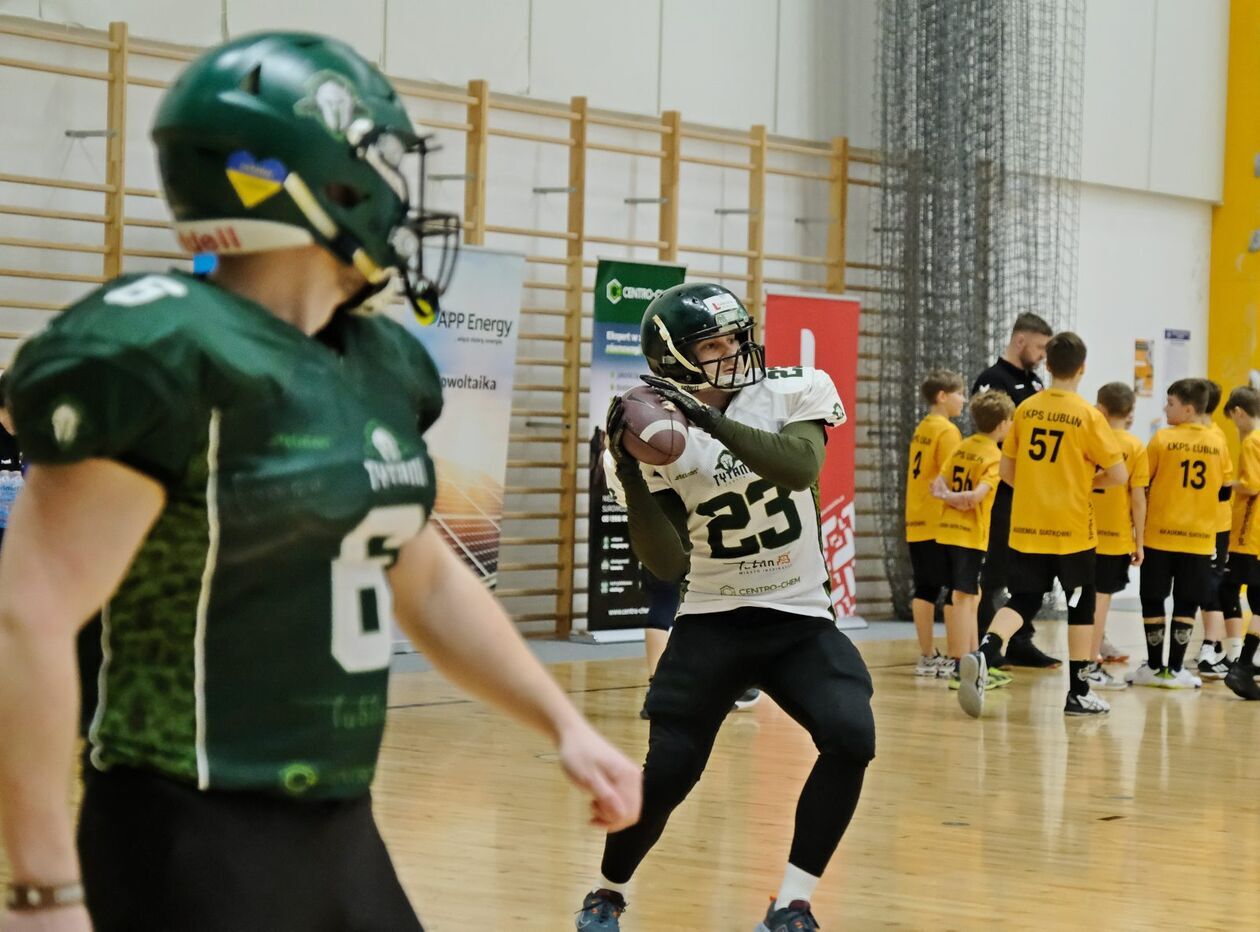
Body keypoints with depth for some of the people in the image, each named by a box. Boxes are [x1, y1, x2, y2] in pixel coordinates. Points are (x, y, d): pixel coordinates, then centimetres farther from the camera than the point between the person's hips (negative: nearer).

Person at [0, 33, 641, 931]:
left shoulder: (376, 368, 9)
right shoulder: (169, 355, -16)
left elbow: (428, 582, 24)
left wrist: (563, 722, 19)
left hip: (339, 834, 9)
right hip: (197, 846, -9)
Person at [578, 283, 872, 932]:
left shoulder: (794, 393, -7)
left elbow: (800, 467, -29)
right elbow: (669, 565, -13)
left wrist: (708, 419, -36)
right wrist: (630, 476, -25)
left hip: (800, 617, 1)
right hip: (713, 623, -1)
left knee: (851, 739, -21)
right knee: (666, 773, -8)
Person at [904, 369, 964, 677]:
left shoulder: (921, 429, 15)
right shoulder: (947, 431, -11)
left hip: (917, 524, 8)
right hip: (940, 524, -8)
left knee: (925, 589, 9)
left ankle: (928, 656, 12)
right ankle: (955, 656, -4)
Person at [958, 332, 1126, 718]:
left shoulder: (1026, 409, 3)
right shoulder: (1087, 415, -9)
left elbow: (1006, 471, 8)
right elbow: (1119, 475, -9)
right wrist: (1088, 480, 10)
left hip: (1027, 527, 3)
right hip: (1071, 528, -3)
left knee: (1022, 601, 9)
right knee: (1081, 604, 11)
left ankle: (984, 654, -19)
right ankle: (1078, 691, 14)